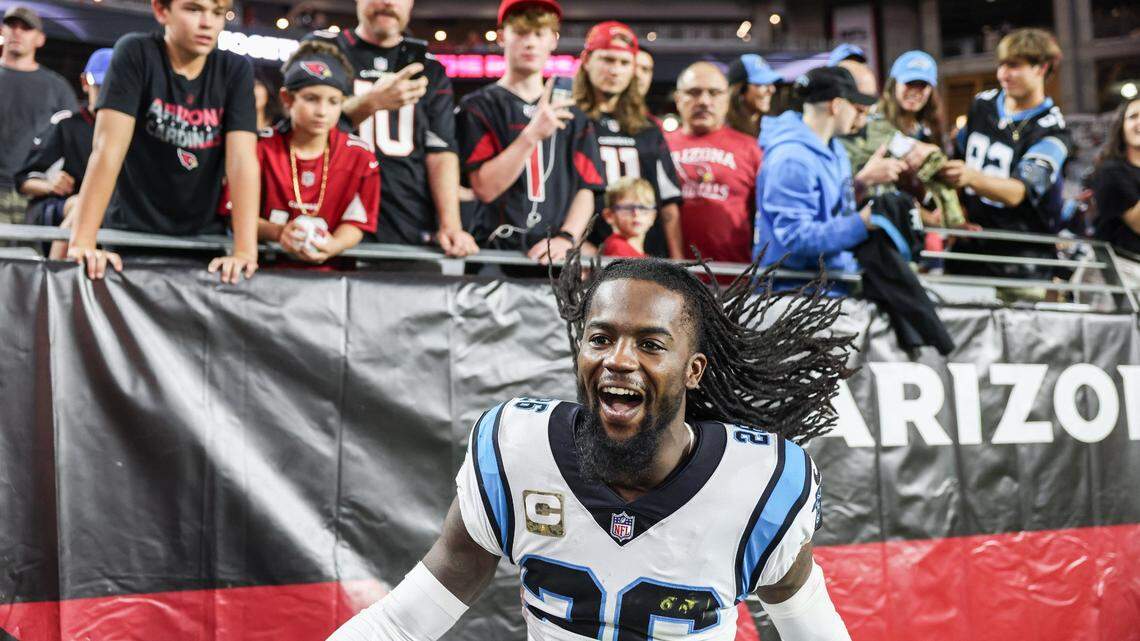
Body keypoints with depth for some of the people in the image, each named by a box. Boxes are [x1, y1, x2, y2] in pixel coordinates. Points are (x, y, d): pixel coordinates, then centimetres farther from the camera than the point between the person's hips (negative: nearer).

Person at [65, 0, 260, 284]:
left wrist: (245, 250, -26)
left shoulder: (236, 69, -4)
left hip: (203, 237, 2)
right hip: (131, 233, -2)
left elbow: (242, 159, -14)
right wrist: (82, 241, -28)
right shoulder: (135, 53, -11)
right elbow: (108, 147, -19)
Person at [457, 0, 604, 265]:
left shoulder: (572, 115, 16)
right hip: (495, 252, -3)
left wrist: (566, 238, -8)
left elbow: (586, 189, 10)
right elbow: (484, 188, -6)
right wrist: (533, 134, -14)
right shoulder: (478, 107, 5)